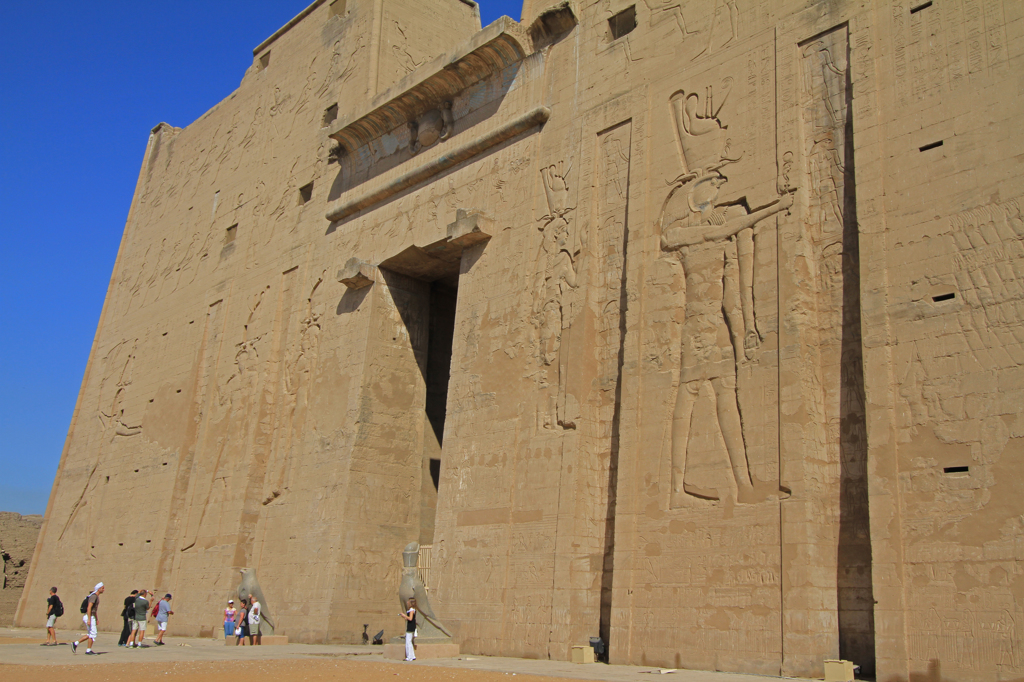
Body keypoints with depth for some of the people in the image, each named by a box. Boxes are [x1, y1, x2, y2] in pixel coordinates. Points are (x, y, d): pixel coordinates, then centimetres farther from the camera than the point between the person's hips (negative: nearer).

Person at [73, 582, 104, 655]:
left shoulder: (96, 596, 17)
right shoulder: (94, 596, -15)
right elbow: (89, 607, -23)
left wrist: (96, 619, 26)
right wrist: (89, 619, -27)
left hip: (91, 617, 10)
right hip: (89, 617, -10)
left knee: (90, 634, 14)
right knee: (93, 633, -4)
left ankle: (75, 643, 15)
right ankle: (88, 650, 3)